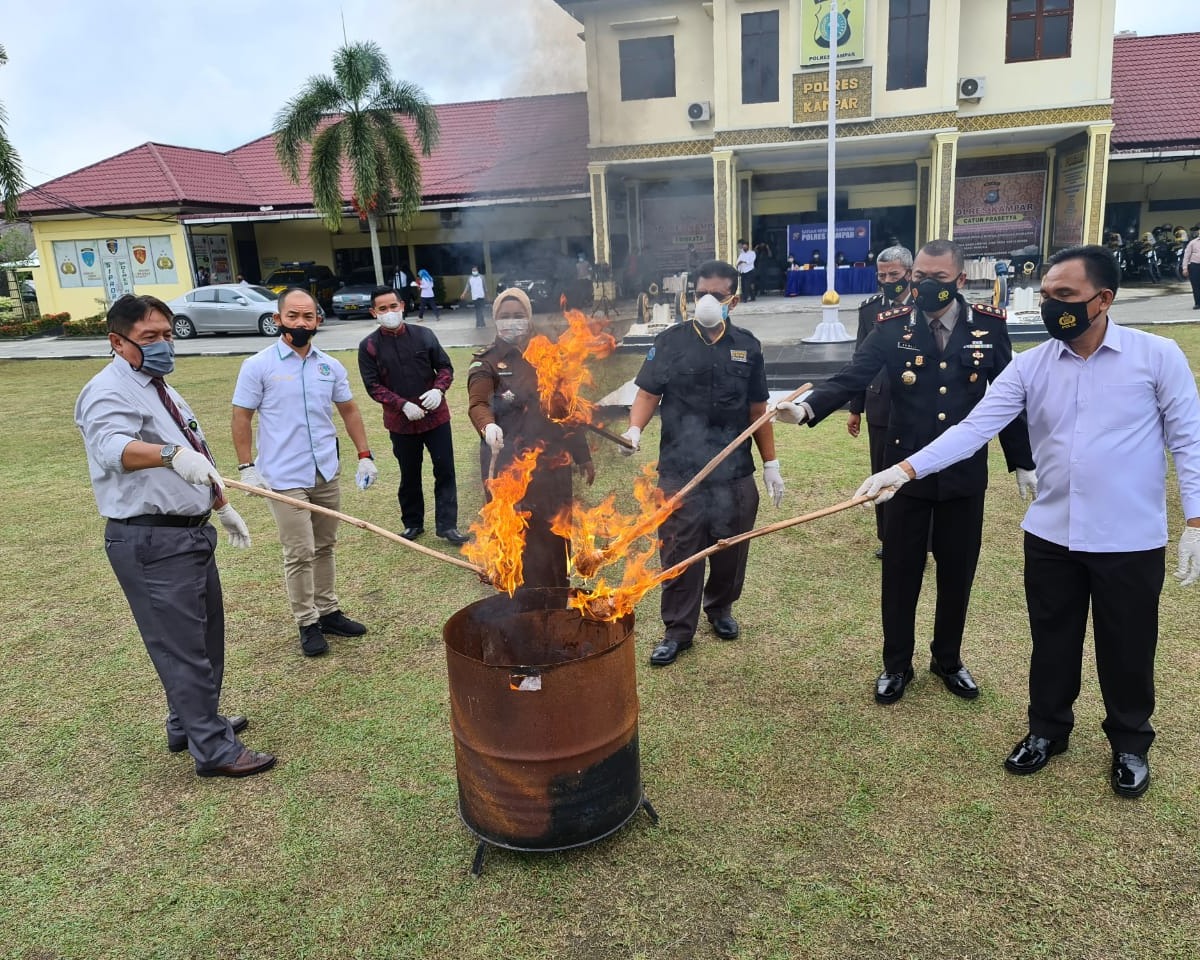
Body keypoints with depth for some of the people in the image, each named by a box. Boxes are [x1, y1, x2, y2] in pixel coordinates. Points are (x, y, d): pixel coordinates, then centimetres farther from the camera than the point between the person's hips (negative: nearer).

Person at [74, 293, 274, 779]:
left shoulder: (158, 389, 16)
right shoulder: (109, 392, -14)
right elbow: (113, 447, -36)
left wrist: (222, 506, 29)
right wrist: (171, 454, -53)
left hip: (191, 533, 10)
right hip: (152, 543, -10)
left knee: (205, 637, 19)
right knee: (183, 647, -3)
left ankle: (191, 724, 37)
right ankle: (213, 750, 7)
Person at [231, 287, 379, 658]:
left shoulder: (330, 366, 7)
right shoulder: (258, 366, -5)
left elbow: (348, 410, 14)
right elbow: (241, 418, -3)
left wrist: (365, 455, 8)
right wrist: (246, 467, -9)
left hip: (327, 474, 5)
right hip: (284, 478, -4)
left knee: (324, 547, 14)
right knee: (300, 553, -2)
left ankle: (328, 611, 26)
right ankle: (307, 623, 12)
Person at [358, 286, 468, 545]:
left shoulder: (424, 335, -2)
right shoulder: (369, 346, -4)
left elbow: (445, 367, 4)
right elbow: (373, 386, -7)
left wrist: (438, 389, -16)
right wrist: (403, 405, -18)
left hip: (436, 416, 0)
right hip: (401, 422, 0)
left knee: (445, 470, 1)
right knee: (409, 475, 13)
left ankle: (447, 525, 10)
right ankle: (412, 523, 29)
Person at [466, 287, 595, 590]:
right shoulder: (486, 362, -1)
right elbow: (477, 403, -19)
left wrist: (583, 456, 16)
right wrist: (488, 426, -42)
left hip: (553, 463, 4)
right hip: (508, 466, -3)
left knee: (556, 535, 11)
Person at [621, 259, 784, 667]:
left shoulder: (747, 346, 6)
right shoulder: (670, 341, -1)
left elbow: (758, 410, 10)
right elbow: (648, 393, -1)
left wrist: (771, 464, 10)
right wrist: (634, 429, -21)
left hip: (735, 472, 2)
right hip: (680, 471, -2)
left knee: (730, 549, 14)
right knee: (679, 553, 4)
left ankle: (720, 608, 39)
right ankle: (678, 630, 17)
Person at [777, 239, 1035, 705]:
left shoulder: (989, 325, -2)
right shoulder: (892, 327, -6)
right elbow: (850, 377, -17)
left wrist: (1024, 463, 7)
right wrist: (808, 408, -36)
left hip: (965, 473, 1)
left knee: (957, 572, 14)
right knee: (901, 573, 9)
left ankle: (947, 659, 36)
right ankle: (896, 664, 28)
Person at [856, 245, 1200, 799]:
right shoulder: (1029, 366, -2)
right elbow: (973, 429, -10)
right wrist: (905, 469, -22)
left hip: (1130, 540, -2)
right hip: (1050, 535, 2)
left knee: (1126, 649, 14)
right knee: (1052, 642, 17)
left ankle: (1130, 745, 38)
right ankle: (1047, 730, 39)